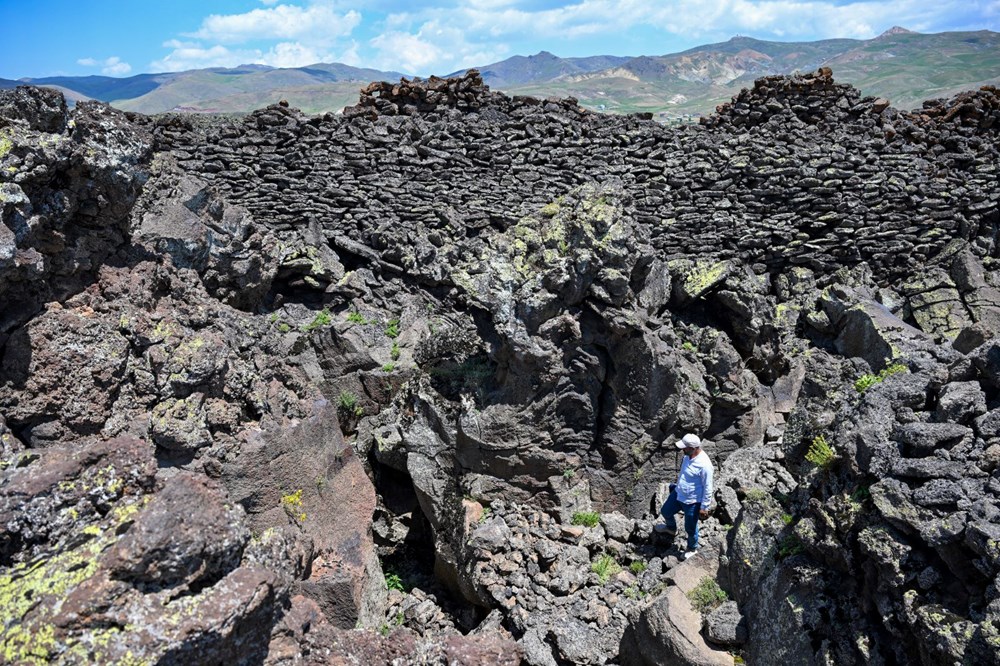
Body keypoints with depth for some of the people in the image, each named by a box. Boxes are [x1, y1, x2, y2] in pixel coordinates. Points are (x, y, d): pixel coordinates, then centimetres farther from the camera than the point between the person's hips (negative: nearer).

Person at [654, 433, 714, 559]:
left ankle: (692, 549, 43)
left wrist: (704, 507, -17)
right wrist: (678, 478, 25)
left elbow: (708, 488, -23)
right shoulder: (688, 456, -8)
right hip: (678, 494, 8)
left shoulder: (704, 465, -33)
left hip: (692, 502, -8)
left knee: (690, 528, 14)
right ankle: (671, 528, 59)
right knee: (666, 512, 27)